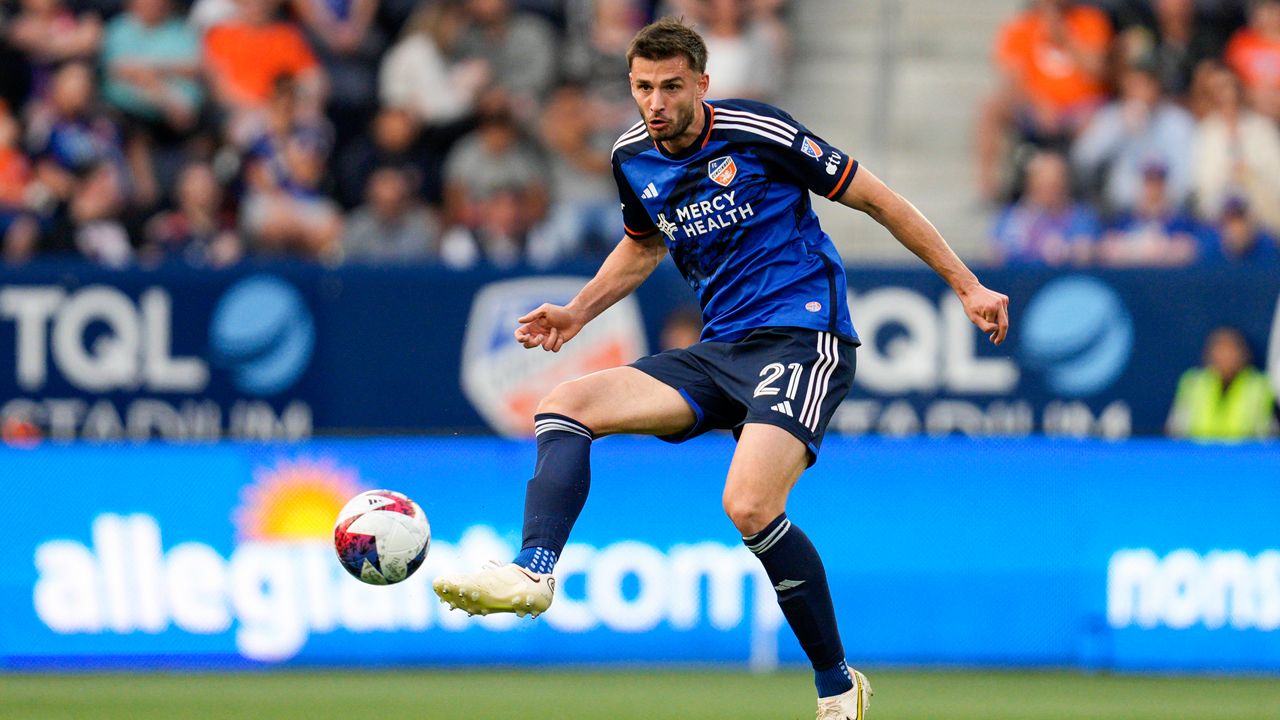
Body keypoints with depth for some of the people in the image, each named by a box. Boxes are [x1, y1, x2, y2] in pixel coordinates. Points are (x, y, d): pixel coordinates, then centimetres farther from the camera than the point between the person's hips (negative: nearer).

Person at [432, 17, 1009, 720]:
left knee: (749, 505, -27)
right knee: (566, 404, -9)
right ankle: (533, 571, -26)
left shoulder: (757, 133, -11)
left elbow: (875, 199, -2)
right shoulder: (633, 159, 7)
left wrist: (967, 286, -1)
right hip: (719, 348, 7)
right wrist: (576, 312, 19)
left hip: (802, 337, -7)